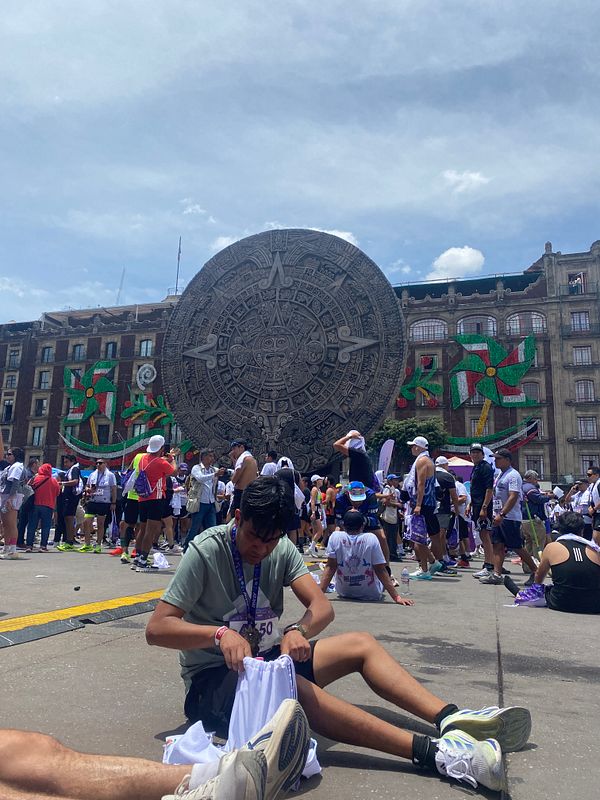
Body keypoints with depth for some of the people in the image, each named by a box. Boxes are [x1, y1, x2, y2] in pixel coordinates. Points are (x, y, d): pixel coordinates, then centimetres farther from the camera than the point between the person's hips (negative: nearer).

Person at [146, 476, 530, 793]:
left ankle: (452, 720, -18)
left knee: (361, 644, -4)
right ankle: (434, 752, -43)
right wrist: (219, 633, -35)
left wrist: (298, 631, -31)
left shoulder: (281, 549, -1)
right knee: (295, 687, -37)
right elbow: (157, 628, -20)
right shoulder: (206, 552, -17)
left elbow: (322, 606, -9)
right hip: (213, 679, -7)